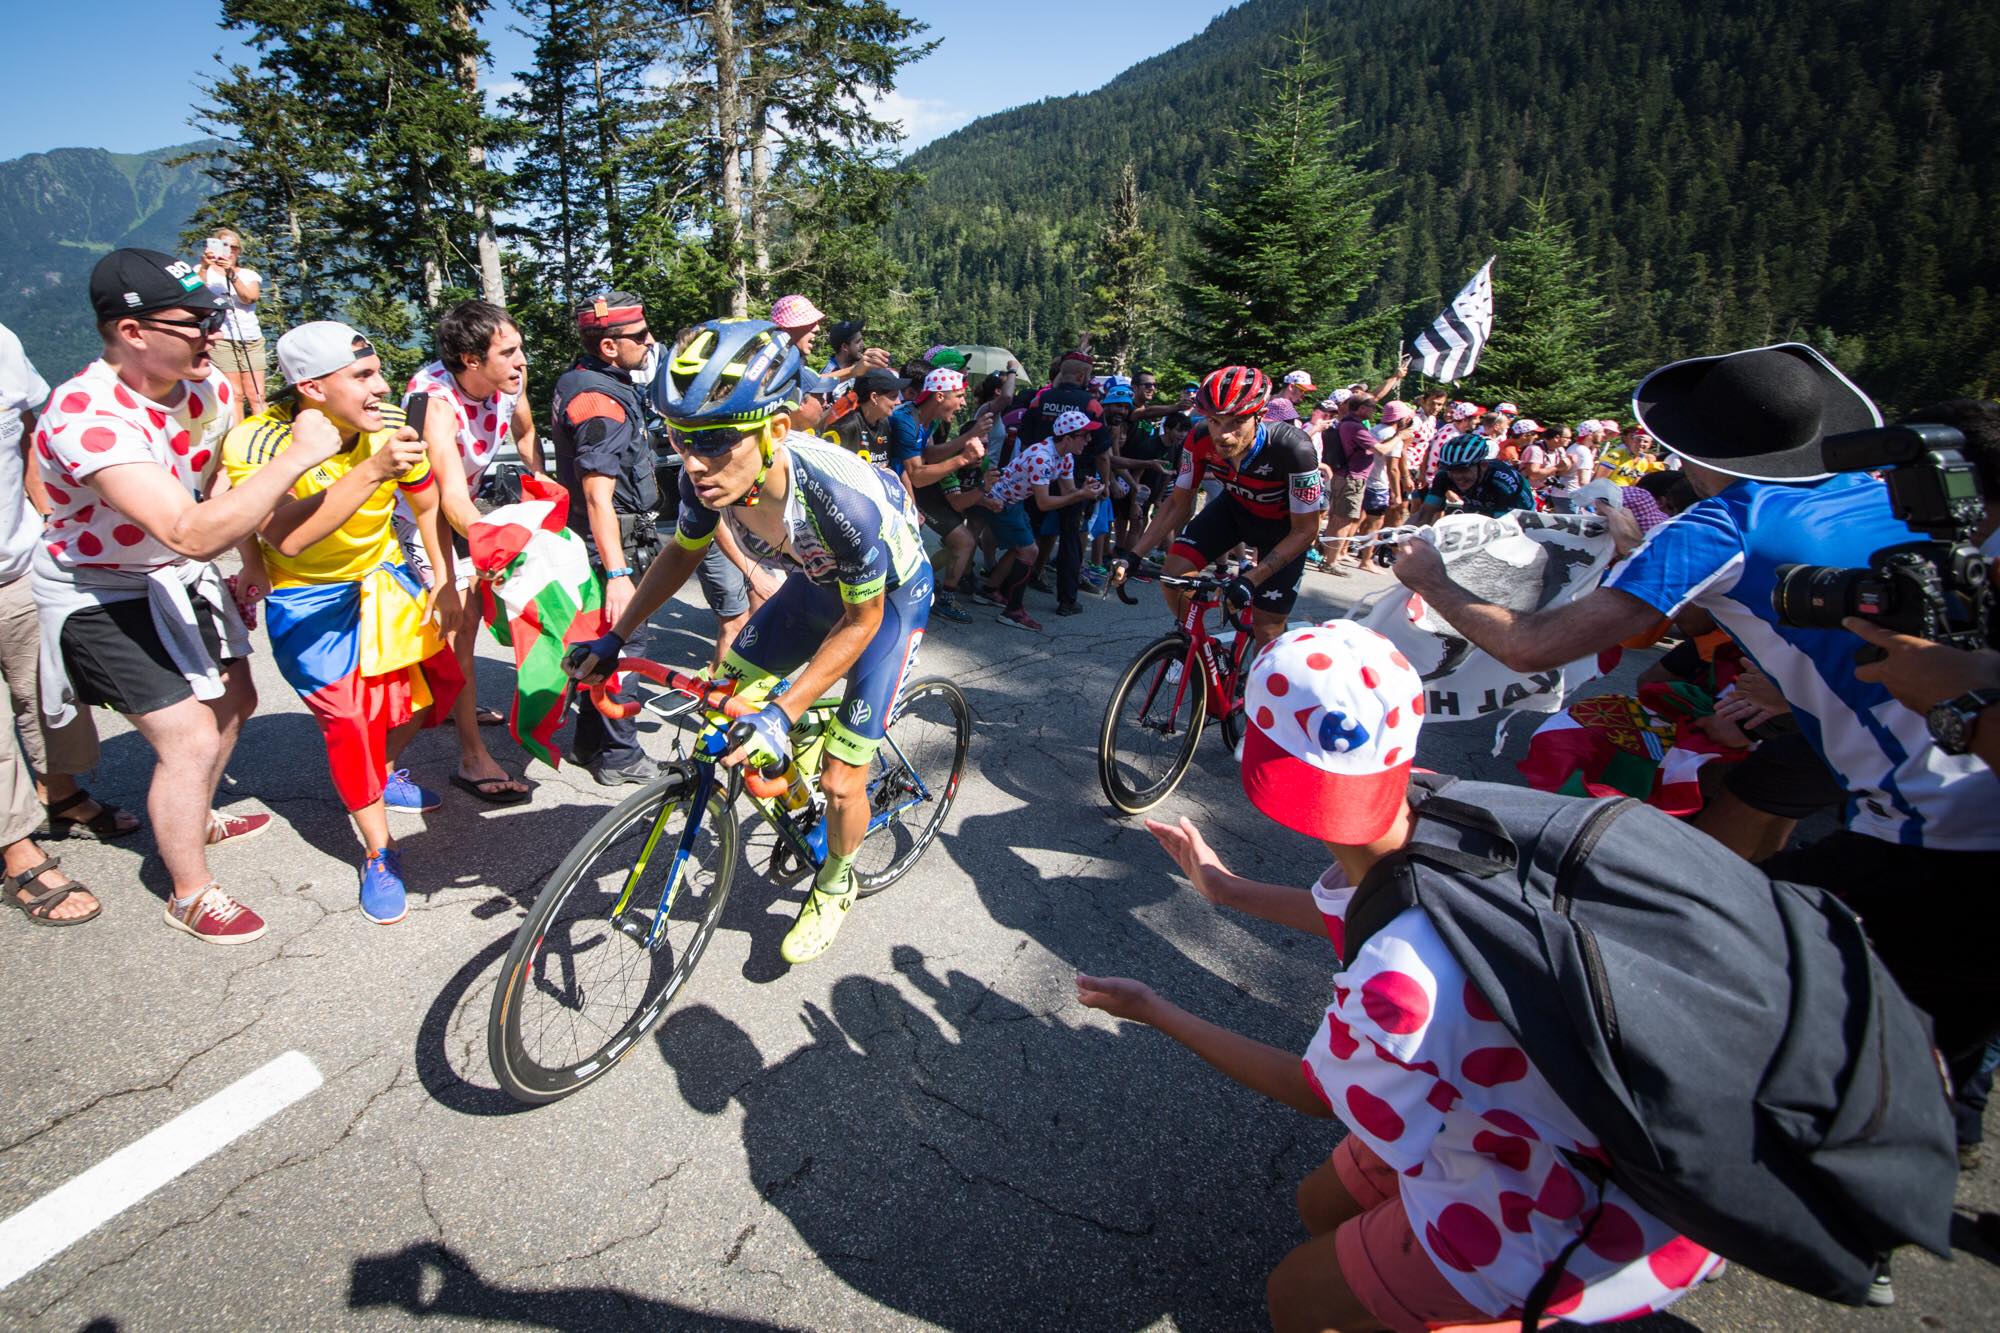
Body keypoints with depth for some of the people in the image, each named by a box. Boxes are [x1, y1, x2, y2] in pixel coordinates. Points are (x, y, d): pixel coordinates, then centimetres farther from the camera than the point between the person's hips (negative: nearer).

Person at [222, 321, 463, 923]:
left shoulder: (390, 424, -15)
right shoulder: (256, 442, -28)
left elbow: (428, 505, 2)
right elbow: (286, 538, -44)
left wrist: (446, 583, -2)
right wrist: (371, 471, -52)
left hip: (385, 576, 5)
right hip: (310, 602, -4)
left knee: (438, 679, 4)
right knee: (348, 718, -11)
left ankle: (385, 772, 35)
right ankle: (379, 856, 7)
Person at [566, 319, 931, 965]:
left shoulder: (843, 497, -41)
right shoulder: (706, 478, -24)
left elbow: (861, 621, -26)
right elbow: (682, 553, -1)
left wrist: (781, 714, -29)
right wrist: (613, 640, -3)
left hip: (889, 596, -6)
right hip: (818, 581, 6)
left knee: (839, 781, -5)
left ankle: (835, 885, 26)